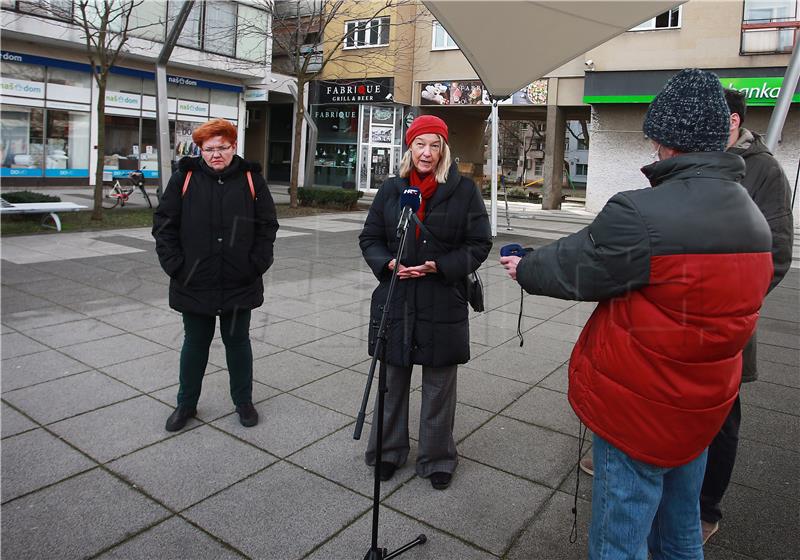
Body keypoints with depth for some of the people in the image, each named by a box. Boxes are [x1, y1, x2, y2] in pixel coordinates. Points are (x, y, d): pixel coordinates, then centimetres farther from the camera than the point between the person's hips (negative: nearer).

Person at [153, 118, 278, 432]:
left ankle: (243, 401, 31)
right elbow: (164, 225, 1)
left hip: (239, 284, 0)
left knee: (237, 341, 13)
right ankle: (186, 404, 32)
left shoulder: (251, 179, -1)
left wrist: (256, 264, -5)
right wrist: (175, 265, -6)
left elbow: (267, 226, 3)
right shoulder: (185, 178, -1)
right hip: (194, 284, 0)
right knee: (195, 343, 14)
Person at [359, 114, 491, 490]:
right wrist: (388, 263, -11)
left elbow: (479, 244, -2)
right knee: (393, 379, 14)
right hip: (395, 300, 2)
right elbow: (369, 238, 10)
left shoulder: (464, 190, -3)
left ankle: (437, 458, 29)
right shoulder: (391, 189, 5)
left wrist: (438, 266, -16)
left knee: (439, 385, 9)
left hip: (444, 304, -2)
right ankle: (388, 450, 33)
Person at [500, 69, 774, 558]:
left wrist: (524, 269, 7)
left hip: (638, 410, -8)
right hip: (704, 408, 8)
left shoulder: (640, 215, -26)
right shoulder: (754, 218, 1)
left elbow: (572, 269, -14)